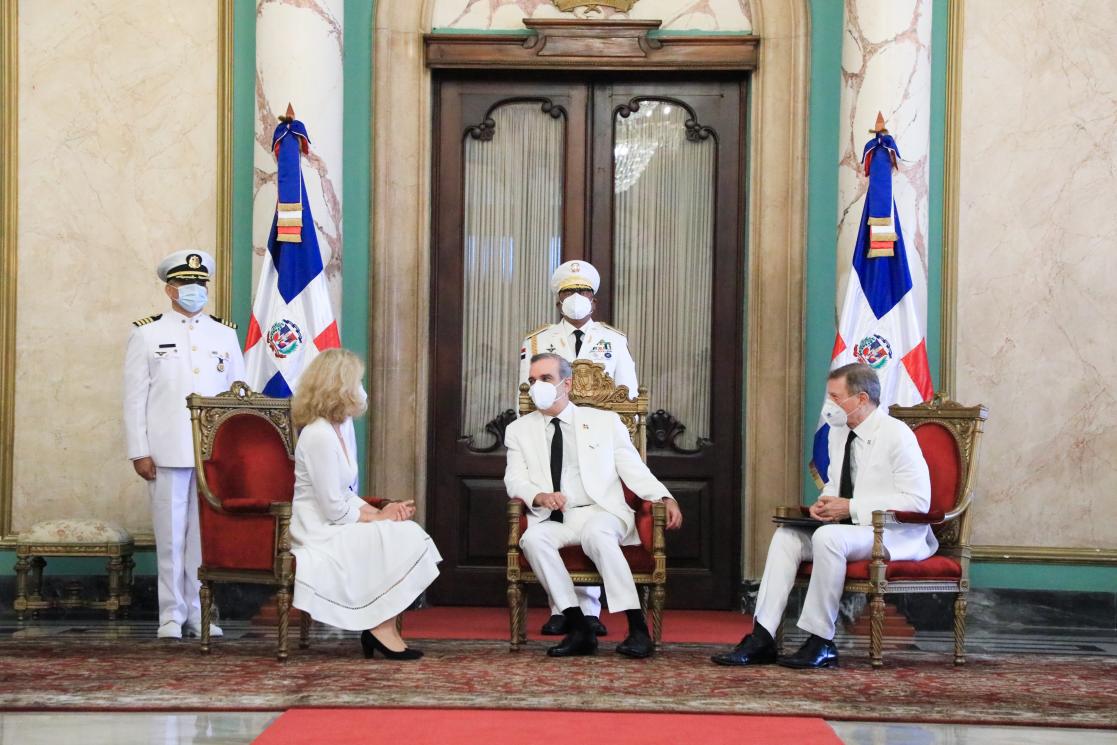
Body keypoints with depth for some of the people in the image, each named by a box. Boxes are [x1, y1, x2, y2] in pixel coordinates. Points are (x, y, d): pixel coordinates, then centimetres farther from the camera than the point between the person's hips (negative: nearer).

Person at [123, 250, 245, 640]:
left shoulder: (225, 334, 13)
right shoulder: (146, 334, 6)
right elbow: (135, 397, 2)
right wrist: (139, 452, -5)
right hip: (168, 453, -2)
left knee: (207, 533, 4)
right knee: (171, 534, 1)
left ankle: (200, 613, 12)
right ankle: (171, 615, 10)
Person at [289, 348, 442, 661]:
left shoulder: (334, 430, 14)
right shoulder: (319, 436, -18)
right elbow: (335, 510, -21)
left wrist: (378, 511, -2)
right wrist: (377, 516, -9)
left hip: (332, 527, 10)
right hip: (319, 535, -10)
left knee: (407, 532, -4)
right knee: (400, 538, -16)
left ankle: (380, 629, -6)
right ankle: (382, 629, -6)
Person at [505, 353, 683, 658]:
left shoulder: (605, 422, 14)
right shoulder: (519, 430, 17)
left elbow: (633, 469, 8)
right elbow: (514, 480, 5)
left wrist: (665, 498, -11)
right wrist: (538, 496, -18)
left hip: (600, 513, -1)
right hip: (552, 520, 2)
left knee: (596, 532, -37)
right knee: (533, 538, -33)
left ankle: (638, 629, -36)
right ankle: (578, 629, -31)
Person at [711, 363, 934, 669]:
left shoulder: (896, 435, -14)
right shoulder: (838, 433, 10)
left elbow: (918, 500, -19)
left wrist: (852, 507, -21)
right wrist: (824, 503, -1)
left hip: (896, 535, -8)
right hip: (852, 527, 8)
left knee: (828, 536, -33)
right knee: (786, 536, -9)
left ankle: (821, 643, -22)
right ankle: (762, 640, -15)